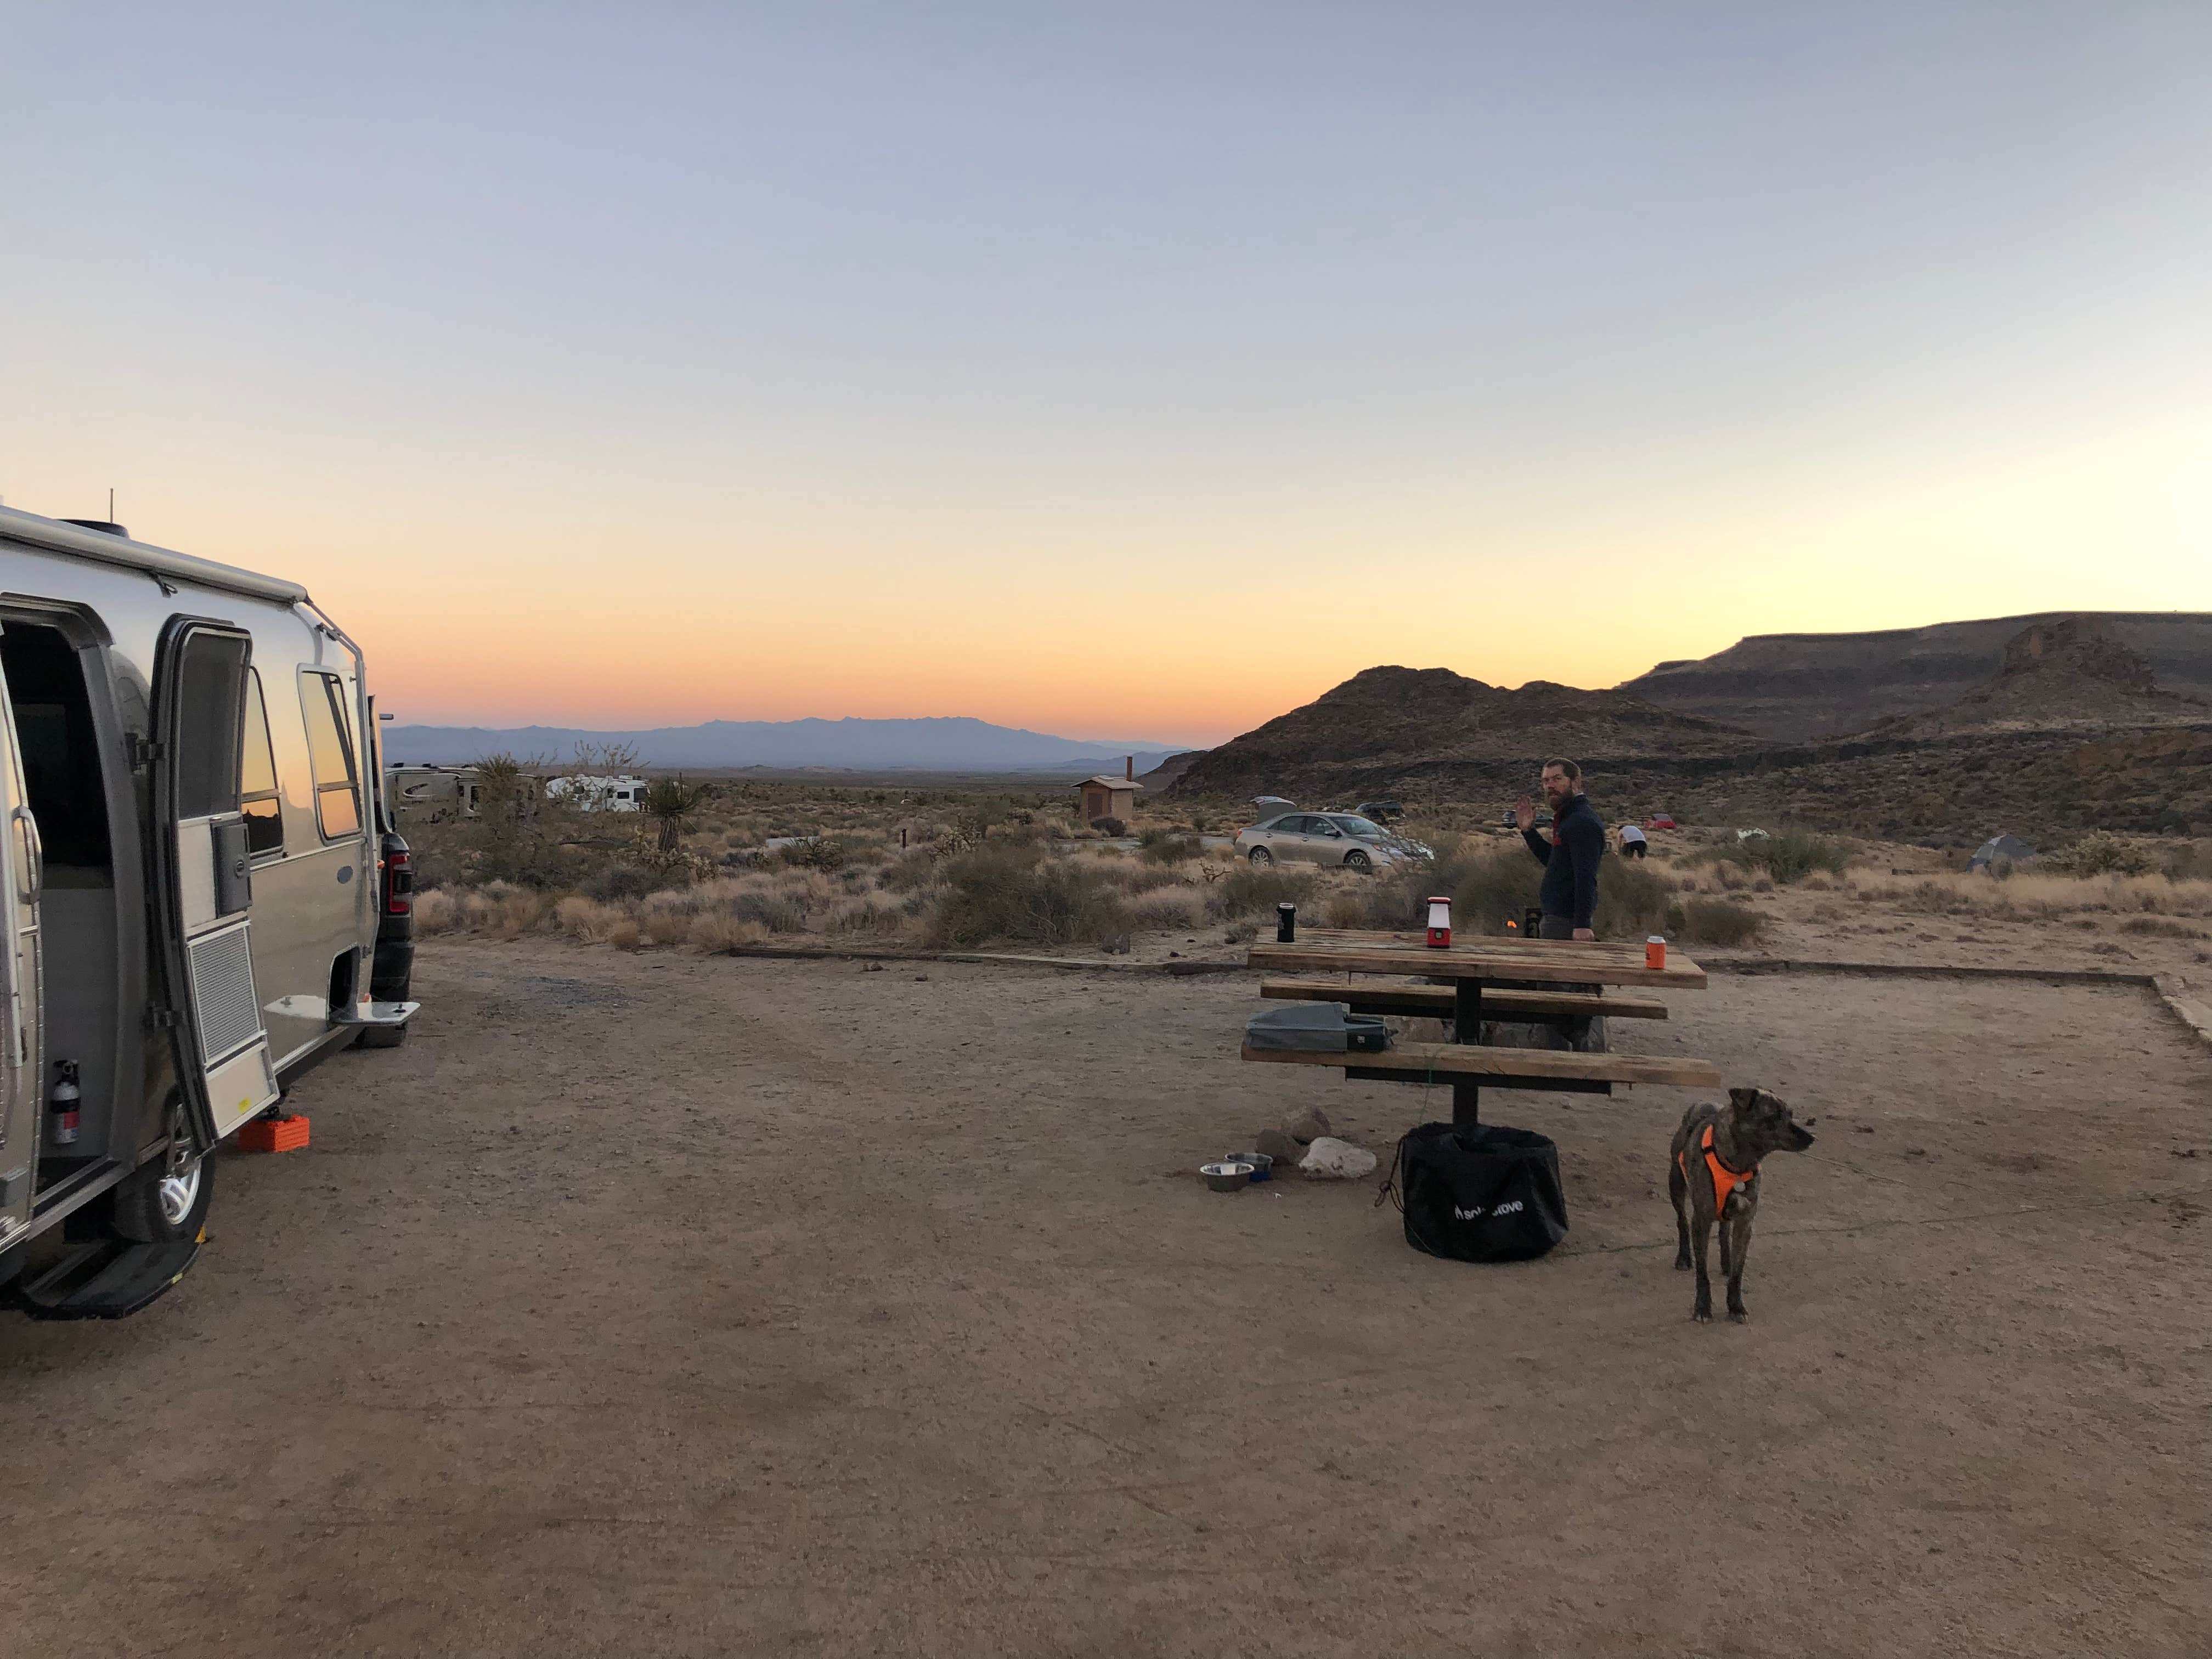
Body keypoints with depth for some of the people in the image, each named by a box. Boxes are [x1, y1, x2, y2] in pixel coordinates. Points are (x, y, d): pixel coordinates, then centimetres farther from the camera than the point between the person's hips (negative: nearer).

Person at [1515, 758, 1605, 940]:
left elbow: (1586, 879, -26)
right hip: (1556, 916, 11)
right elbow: (1551, 860, 24)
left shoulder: (1584, 823, -19)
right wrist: (1528, 830, 12)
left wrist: (1582, 924, -30)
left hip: (1567, 922, -11)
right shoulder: (1569, 818, 15)